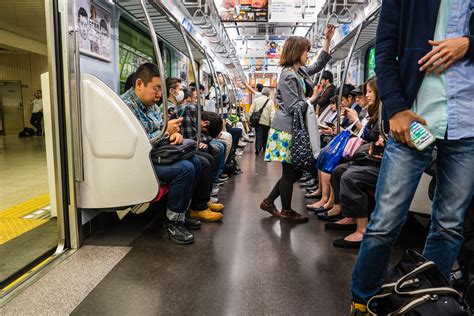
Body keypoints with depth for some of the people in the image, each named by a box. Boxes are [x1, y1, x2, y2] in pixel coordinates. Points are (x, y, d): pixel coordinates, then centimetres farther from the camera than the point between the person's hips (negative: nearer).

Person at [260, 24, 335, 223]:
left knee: (295, 171, 13)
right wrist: (312, 99, -5)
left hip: (295, 128, 10)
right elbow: (293, 107, -18)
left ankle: (269, 201, 23)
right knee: (290, 172, 1)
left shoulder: (301, 71, 14)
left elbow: (319, 64, 30)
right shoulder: (288, 75, -14)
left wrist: (327, 40, 25)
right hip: (287, 130, -10)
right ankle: (286, 211, 17)